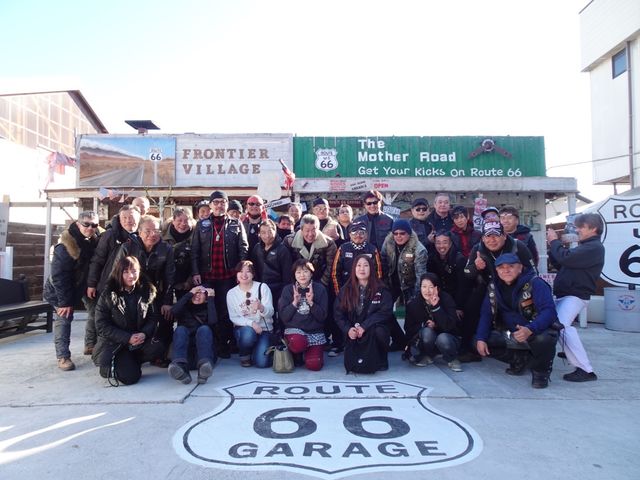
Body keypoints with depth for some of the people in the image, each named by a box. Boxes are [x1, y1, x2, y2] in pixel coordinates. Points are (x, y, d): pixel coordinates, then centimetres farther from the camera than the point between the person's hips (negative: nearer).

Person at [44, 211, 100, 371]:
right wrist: (64, 301, -27)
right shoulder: (66, 245, -29)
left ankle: (91, 345, 22)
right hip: (63, 287, -6)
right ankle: (63, 356, -1)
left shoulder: (94, 240, -9)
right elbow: (59, 275, -28)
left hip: (86, 283, 7)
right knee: (63, 318, -8)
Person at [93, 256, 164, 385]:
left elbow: (153, 317, 1)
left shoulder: (147, 291, 1)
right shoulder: (108, 295, -7)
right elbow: (102, 326, -10)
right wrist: (128, 338, -20)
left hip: (140, 340, 3)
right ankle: (110, 368, 12)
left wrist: (144, 333, -20)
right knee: (130, 376, -21)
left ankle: (127, 362, -2)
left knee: (157, 347, -28)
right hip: (113, 344, -3)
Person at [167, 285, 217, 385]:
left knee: (204, 329, -25)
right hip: (186, 356, 1)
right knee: (181, 329, -23)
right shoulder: (185, 308, 22)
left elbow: (213, 321, -5)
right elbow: (173, 311, -3)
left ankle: (204, 365, -54)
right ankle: (180, 366, -51)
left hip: (203, 356, -1)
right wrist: (190, 293, 0)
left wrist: (211, 298, -1)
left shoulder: (207, 310, 20)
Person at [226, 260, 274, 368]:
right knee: (248, 333, -37)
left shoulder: (262, 287, -4)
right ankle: (244, 355, -2)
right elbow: (234, 317, -4)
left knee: (262, 363, -19)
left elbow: (270, 313, -11)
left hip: (264, 328, 0)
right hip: (243, 328, 1)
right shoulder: (231, 293, 0)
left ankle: (259, 348, 18)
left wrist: (261, 308, -35)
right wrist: (251, 323, -22)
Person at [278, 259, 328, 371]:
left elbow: (322, 316, -5)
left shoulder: (320, 289, -1)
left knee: (314, 365, -17)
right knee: (298, 343, -35)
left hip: (315, 332, 0)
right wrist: (294, 303, -16)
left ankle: (311, 352, 19)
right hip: (294, 329, 0)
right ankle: (296, 354, 2)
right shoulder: (288, 290, 2)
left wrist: (311, 303, -18)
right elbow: (283, 317, -3)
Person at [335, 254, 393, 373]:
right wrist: (348, 330, -16)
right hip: (353, 333, 2)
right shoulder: (346, 290, 3)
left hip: (374, 330, -1)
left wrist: (364, 327, -22)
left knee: (377, 331, -37)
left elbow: (385, 312, -14)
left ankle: (380, 360, -8)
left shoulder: (381, 290, -4)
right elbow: (338, 313, 2)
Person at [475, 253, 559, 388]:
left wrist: (530, 329, -44)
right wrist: (481, 339, -15)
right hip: (509, 335, 5)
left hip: (536, 333, -5)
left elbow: (549, 311, -27)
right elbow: (486, 314, 0)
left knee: (544, 339, -39)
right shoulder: (494, 286, 0)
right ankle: (520, 359, 7)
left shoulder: (535, 283, -17)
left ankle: (541, 370, -5)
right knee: (476, 342, -11)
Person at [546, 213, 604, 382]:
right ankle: (569, 352, 27)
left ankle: (585, 370, -25)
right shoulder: (584, 247, 22)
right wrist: (553, 245, 7)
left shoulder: (594, 247, -12)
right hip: (565, 294, 11)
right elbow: (559, 263, 22)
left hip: (576, 295, -11)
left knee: (561, 325, -28)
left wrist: (554, 241, -8)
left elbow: (566, 258, -24)